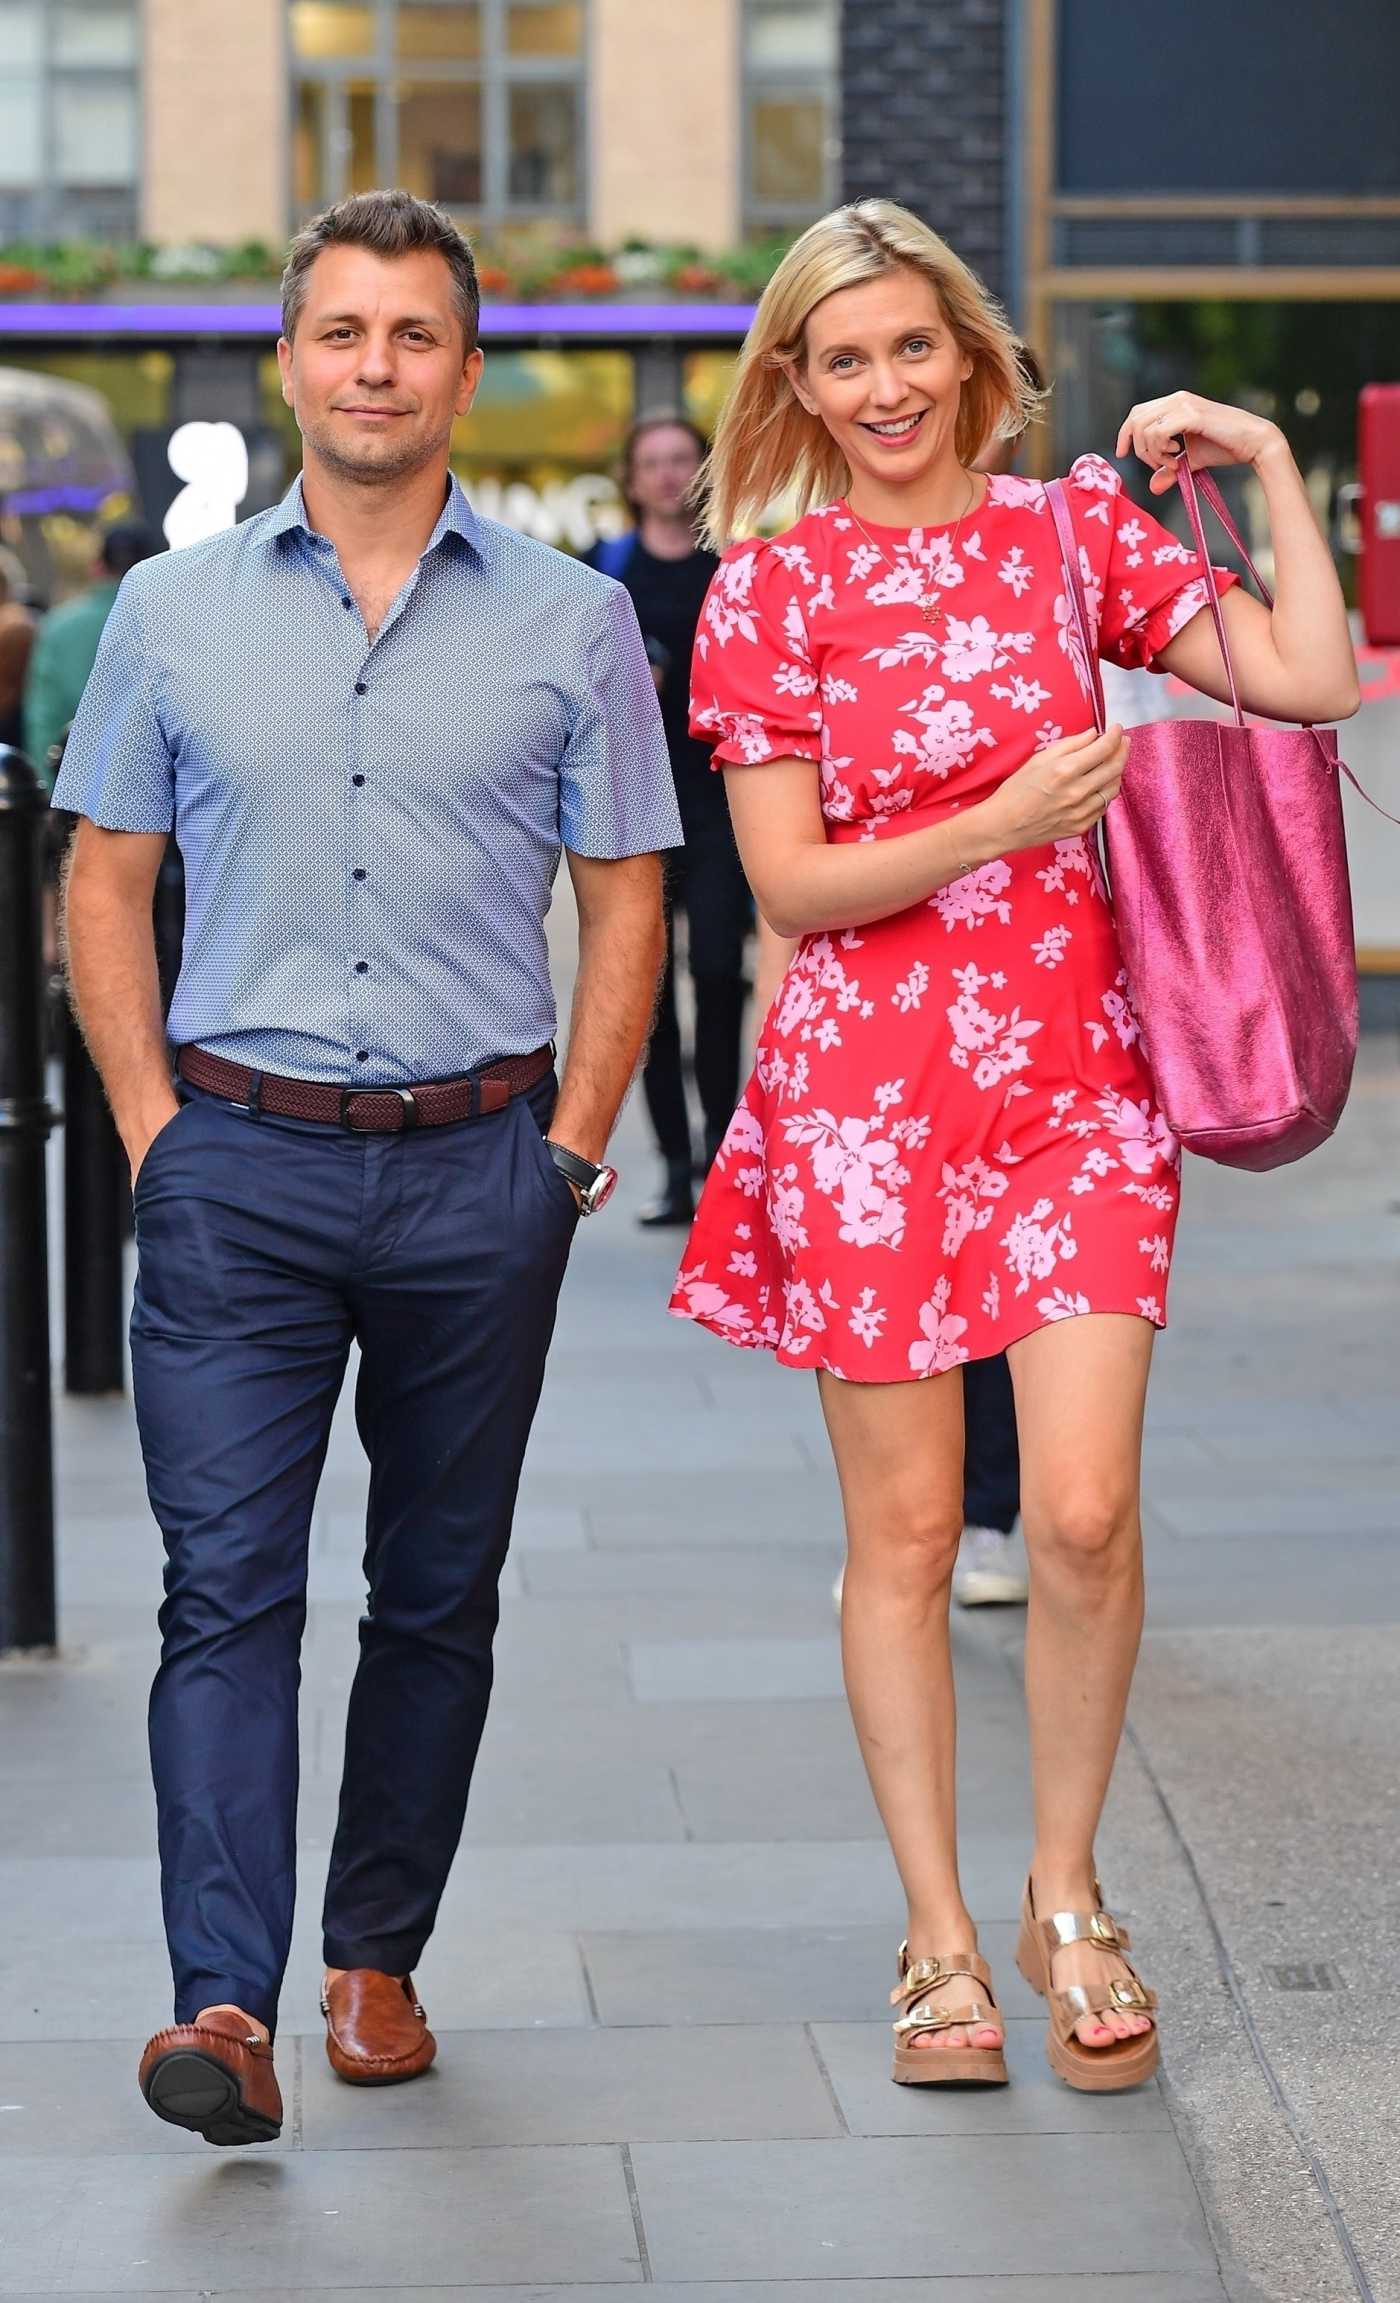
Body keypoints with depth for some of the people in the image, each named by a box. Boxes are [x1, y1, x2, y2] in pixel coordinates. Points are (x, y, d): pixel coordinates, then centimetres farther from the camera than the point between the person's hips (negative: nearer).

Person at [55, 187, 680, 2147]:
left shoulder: (569, 622, 4)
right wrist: (152, 1124, 0)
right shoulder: (176, 611, 6)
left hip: (477, 1171, 1)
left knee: (439, 1591, 9)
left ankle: (377, 1958, 22)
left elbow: (624, 899, 7)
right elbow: (106, 883, 10)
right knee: (227, 1583, -9)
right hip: (239, 1168, 0)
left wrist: (572, 1146, -1)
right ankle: (225, 2007, -14)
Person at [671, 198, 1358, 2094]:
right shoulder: (771, 589, 1)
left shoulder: (1073, 532, 6)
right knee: (904, 1532, 3)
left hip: (1075, 1068, 1)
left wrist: (1270, 463, -3)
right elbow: (790, 883, -4)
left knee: (1083, 1513, -9)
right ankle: (939, 1934, 16)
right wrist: (1004, 822, -14)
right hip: (868, 1082, -1)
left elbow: (1316, 679, -2)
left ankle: (1066, 1895, 12)